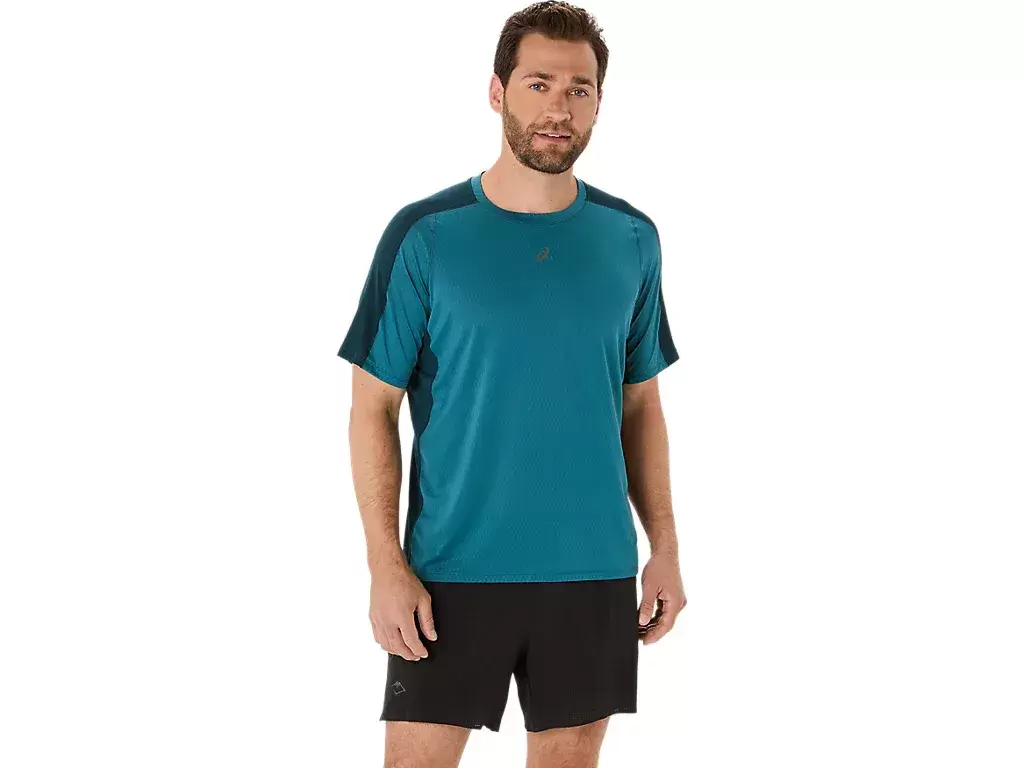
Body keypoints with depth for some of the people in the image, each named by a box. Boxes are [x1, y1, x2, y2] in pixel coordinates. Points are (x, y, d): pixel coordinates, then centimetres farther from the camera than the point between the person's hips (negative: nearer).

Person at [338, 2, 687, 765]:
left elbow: (641, 404, 12)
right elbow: (374, 408, -3)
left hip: (593, 571, 3)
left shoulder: (631, 239, 4)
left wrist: (665, 548, 6)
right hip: (454, 571, -2)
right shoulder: (425, 235, -5)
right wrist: (386, 566, -10)